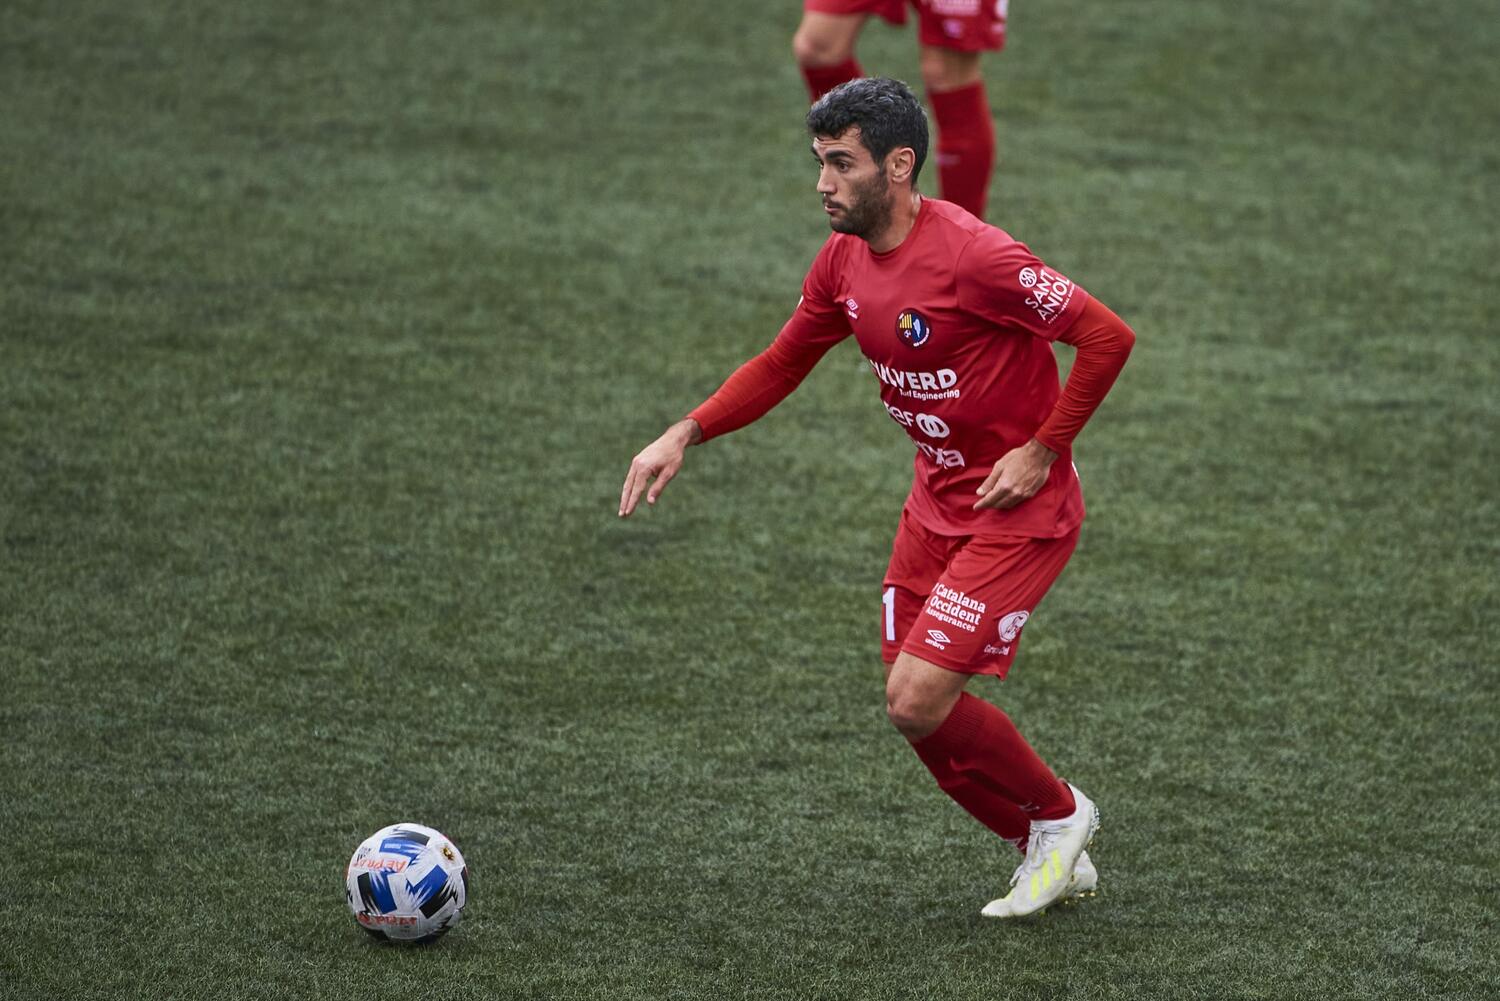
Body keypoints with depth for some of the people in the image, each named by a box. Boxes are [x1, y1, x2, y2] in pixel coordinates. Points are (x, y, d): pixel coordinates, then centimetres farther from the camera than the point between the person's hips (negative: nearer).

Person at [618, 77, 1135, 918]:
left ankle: (1059, 814, 10)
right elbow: (783, 364, 14)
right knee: (917, 712, 6)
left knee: (920, 702, -16)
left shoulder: (973, 256, -25)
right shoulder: (844, 262, 0)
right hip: (936, 504, 8)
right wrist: (685, 435, 2)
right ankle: (1053, 858, 26)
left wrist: (1041, 450, -19)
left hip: (1019, 510, -8)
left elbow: (1108, 337, -22)